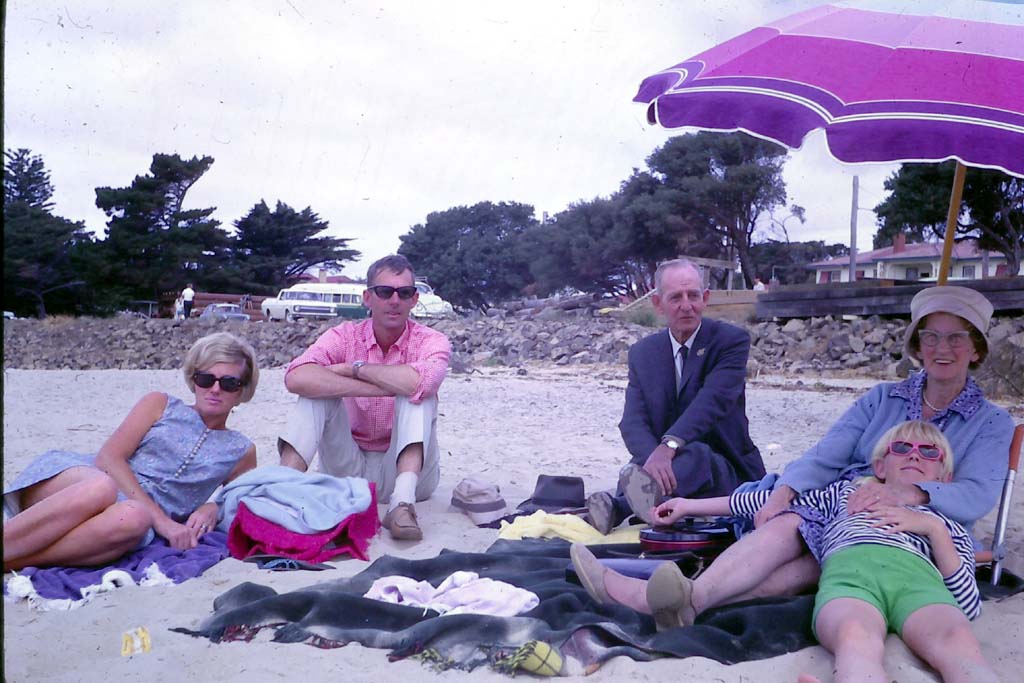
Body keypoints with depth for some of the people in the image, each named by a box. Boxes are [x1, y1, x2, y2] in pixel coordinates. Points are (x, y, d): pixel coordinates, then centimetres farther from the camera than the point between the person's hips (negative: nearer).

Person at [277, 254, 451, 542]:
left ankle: (402, 503, -38)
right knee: (318, 390, -18)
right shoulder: (344, 336, -4)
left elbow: (420, 382, -35)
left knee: (417, 392, -25)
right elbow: (297, 378, -27)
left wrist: (355, 368, -20)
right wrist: (388, 387, -29)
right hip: (349, 469, 2)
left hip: (406, 468, -1)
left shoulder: (431, 341, -8)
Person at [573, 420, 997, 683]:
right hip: (849, 569, -1)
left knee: (956, 643, -38)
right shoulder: (847, 491, 40)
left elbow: (970, 606, 20)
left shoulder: (947, 528, 37)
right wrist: (691, 506, 40)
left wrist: (933, 527, 11)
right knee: (857, 639, -40)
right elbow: (767, 503, 40)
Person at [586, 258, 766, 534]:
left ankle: (617, 506, -57)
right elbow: (632, 421, -6)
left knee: (695, 454, -38)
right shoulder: (642, 353, 7)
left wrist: (669, 446, -41)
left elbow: (713, 400, -23)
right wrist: (654, 458, -31)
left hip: (724, 472, -4)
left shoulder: (731, 339, -5)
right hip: (668, 464, 4)